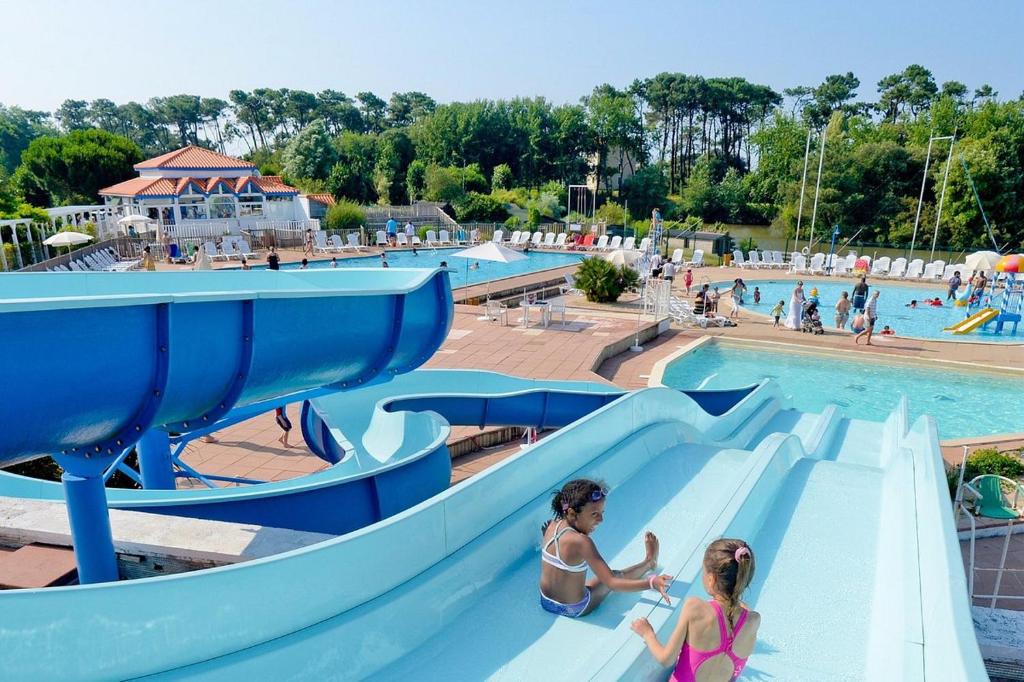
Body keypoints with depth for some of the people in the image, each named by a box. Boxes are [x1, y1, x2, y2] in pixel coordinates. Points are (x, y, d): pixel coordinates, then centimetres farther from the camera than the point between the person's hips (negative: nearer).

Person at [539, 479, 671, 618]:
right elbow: (612, 583, -34)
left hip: (546, 602, 6)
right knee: (616, 576, 17)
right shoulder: (581, 542, -33)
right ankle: (649, 563, 39)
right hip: (574, 609, -5)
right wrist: (651, 583, -40)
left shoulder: (553, 525, -11)